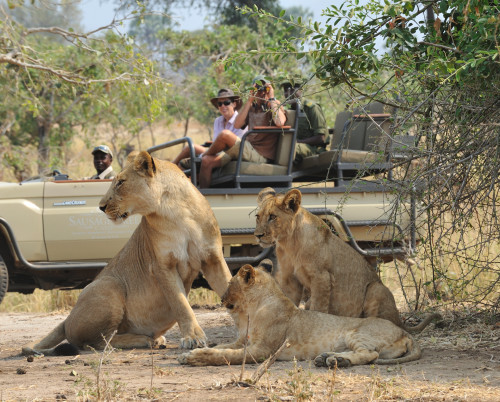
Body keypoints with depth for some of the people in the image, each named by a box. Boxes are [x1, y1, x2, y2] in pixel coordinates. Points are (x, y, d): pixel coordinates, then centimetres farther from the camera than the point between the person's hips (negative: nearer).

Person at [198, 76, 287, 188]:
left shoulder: (275, 105, 2)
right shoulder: (252, 108, 20)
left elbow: (280, 123, -22)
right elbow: (237, 125, 2)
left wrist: (271, 99, -11)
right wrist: (249, 101, 0)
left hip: (260, 155, -6)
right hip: (248, 150, 7)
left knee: (225, 135, -25)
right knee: (207, 161, -10)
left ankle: (206, 153, 2)